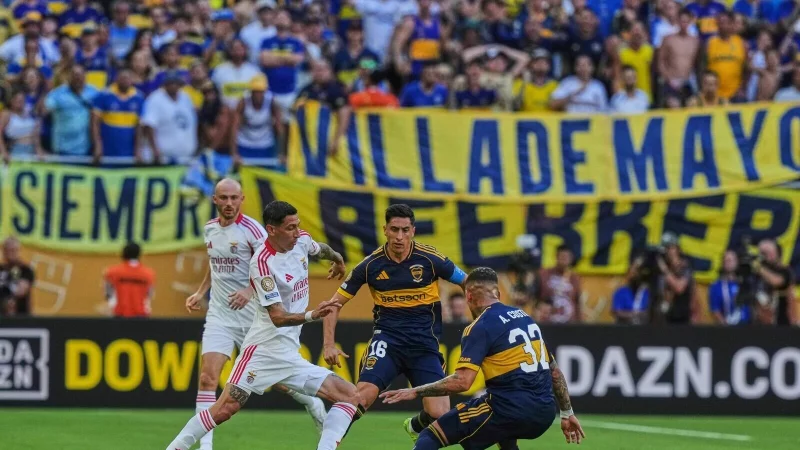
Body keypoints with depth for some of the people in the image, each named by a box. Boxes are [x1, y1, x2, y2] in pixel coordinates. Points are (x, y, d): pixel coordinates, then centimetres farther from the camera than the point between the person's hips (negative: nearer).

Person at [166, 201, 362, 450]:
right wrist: (311, 315, -40)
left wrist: (338, 259, 51)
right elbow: (278, 317, -23)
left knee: (351, 396, -2)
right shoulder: (263, 262, -18)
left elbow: (320, 249, 31)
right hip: (264, 348, -7)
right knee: (225, 409, -18)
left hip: (291, 355, 7)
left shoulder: (302, 241, 3)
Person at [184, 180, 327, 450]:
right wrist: (200, 292, 17)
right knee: (207, 376, -11)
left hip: (253, 315, -4)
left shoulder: (251, 229, -12)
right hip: (219, 314, 4)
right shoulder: (210, 230, 7)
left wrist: (250, 291, -30)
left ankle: (314, 405, 37)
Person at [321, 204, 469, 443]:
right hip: (387, 339, 0)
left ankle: (415, 426, 27)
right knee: (362, 395, -26)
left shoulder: (430, 259, -8)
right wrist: (329, 344, -7)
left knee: (439, 414, -10)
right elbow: (335, 302, 4)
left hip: (425, 343, 0)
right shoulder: (371, 265, -5)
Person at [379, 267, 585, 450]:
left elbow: (462, 382, -15)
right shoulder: (525, 318, 18)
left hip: (511, 410, -7)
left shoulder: (481, 327, -5)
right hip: (544, 413, 7)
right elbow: (554, 371, 22)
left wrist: (416, 391, -7)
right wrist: (567, 413, 30)